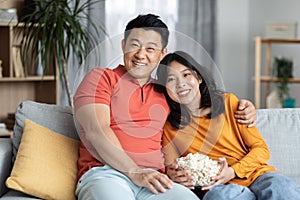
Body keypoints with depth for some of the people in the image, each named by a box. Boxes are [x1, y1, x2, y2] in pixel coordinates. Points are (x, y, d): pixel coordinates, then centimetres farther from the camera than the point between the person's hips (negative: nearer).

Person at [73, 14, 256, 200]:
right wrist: (134, 172, -15)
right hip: (106, 173, -4)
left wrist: (243, 106, 22)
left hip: (152, 179, 5)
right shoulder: (101, 78, 11)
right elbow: (97, 131, -3)